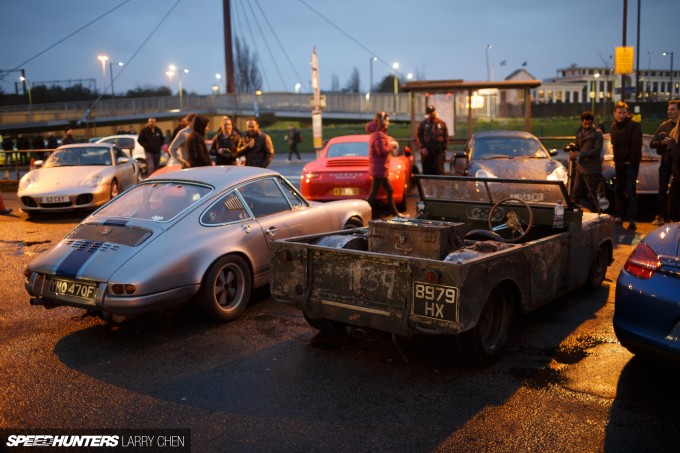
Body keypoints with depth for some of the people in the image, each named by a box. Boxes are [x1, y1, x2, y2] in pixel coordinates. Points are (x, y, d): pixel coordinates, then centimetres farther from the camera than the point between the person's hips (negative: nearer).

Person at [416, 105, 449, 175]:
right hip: (426, 152, 2)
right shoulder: (423, 123, 8)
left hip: (439, 151, -2)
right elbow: (419, 136, 5)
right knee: (426, 171, 6)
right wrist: (422, 147, -6)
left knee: (439, 171, -10)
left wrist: (444, 148, -1)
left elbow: (446, 137, 7)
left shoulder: (442, 123, 7)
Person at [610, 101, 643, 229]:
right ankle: (620, 215, 21)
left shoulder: (634, 125, -8)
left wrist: (630, 160, -14)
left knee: (630, 190, -11)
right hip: (619, 163, 7)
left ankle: (631, 218, -12)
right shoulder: (614, 126, 13)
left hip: (631, 163, -7)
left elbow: (637, 145, -13)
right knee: (619, 190, 12)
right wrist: (617, 158, 9)